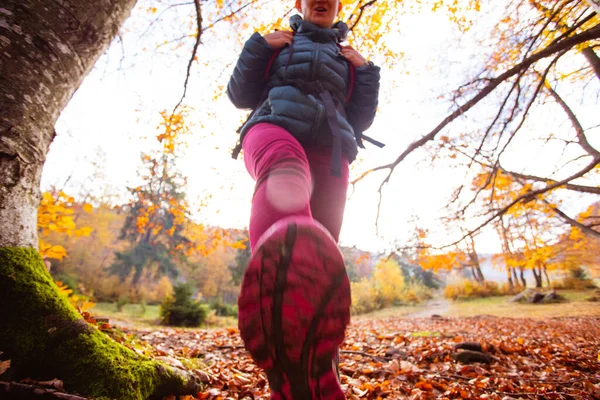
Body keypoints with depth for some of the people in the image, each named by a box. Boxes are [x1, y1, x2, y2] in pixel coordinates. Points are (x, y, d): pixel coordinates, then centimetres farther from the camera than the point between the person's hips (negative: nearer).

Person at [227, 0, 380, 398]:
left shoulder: (347, 59, 35)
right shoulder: (277, 45, 31)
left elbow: (360, 120, 25)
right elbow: (240, 94, 20)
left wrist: (365, 73, 16)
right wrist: (259, 47, 10)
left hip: (329, 150, 4)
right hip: (274, 125, -3)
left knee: (322, 256, -15)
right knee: (283, 166, -42)